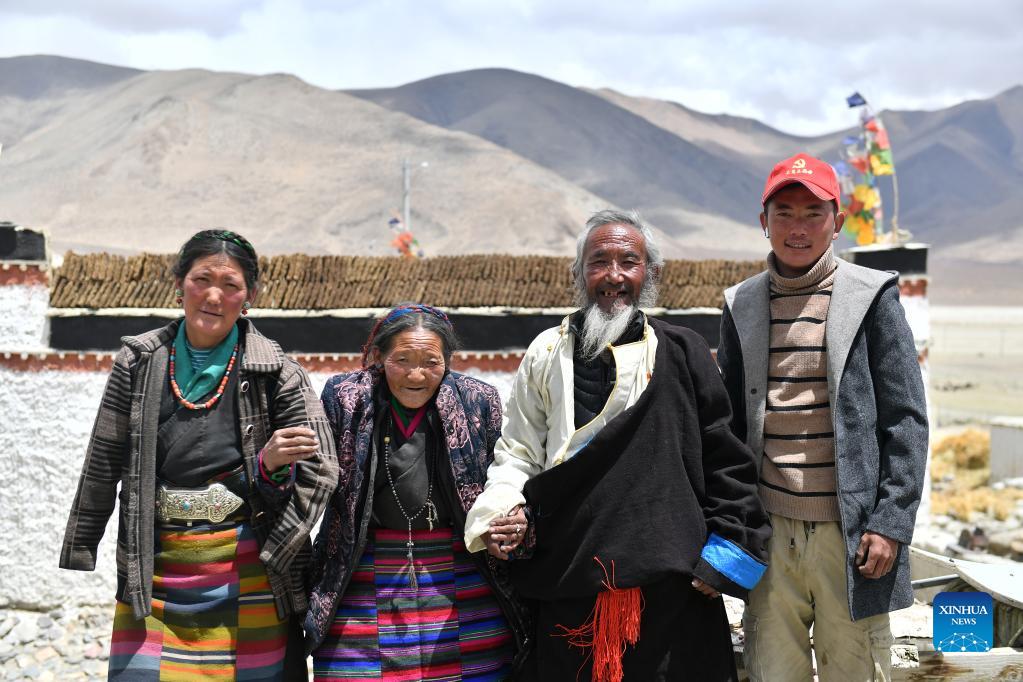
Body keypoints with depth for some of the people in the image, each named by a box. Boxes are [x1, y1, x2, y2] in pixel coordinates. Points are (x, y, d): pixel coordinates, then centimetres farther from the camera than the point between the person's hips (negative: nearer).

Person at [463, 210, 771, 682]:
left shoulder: (682, 353, 5)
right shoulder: (547, 354, 9)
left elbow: (726, 460, 5)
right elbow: (517, 452, 12)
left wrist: (725, 553, -1)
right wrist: (505, 513, -5)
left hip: (671, 588, -1)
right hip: (569, 585, 1)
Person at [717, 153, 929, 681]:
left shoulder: (872, 297, 0)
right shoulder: (742, 305, 10)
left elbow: (906, 419, -2)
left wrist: (890, 522, -9)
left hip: (848, 530, -3)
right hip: (770, 530, 3)